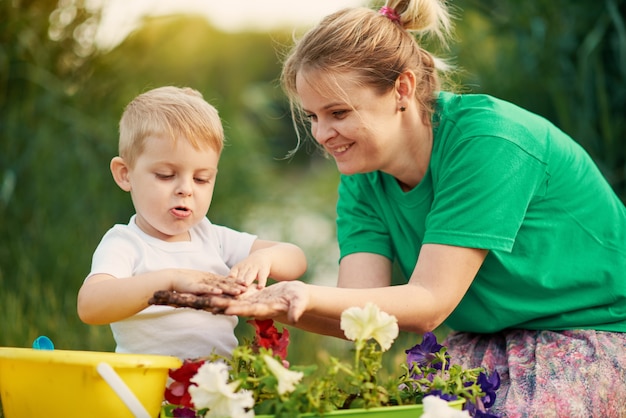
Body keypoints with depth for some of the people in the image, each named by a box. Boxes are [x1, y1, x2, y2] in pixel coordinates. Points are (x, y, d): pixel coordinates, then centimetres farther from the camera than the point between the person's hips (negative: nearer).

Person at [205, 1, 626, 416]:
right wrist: (285, 304, -35)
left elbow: (429, 304, -27)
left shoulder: (488, 142, -24)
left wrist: (312, 297, -41)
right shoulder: (363, 181, -2)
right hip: (487, 344, 6)